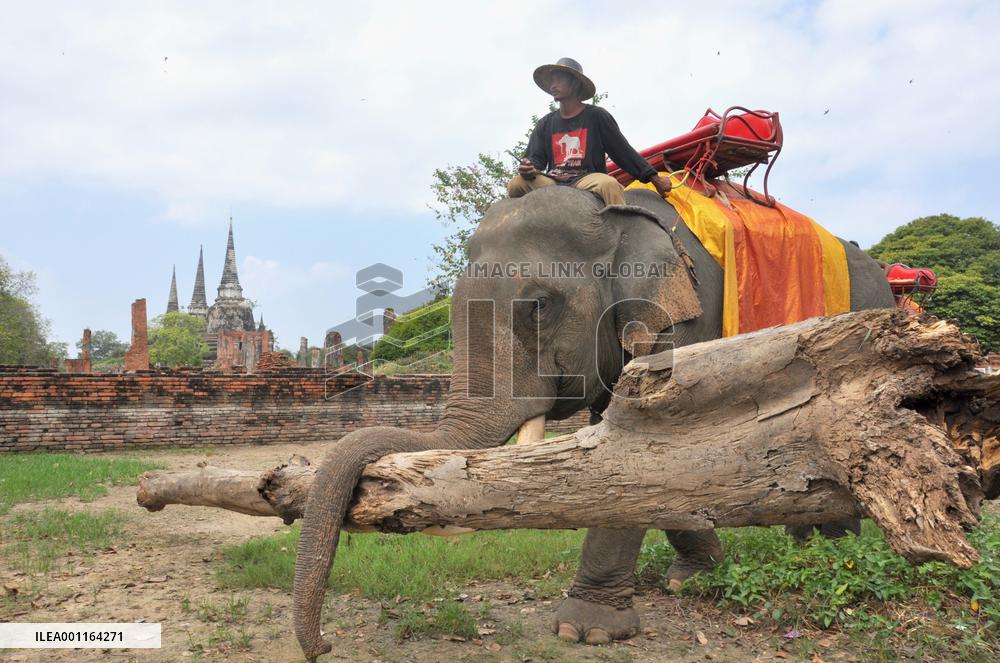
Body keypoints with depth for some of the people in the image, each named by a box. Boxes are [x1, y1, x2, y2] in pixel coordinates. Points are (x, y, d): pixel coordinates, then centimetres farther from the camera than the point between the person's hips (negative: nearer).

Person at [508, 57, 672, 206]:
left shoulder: (596, 116, 9)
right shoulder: (545, 124, 19)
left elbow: (623, 151, 8)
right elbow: (536, 158, 12)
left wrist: (655, 179, 3)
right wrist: (528, 169, -15)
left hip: (587, 178, -3)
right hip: (553, 182, 3)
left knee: (609, 184, -35)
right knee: (517, 184, -23)